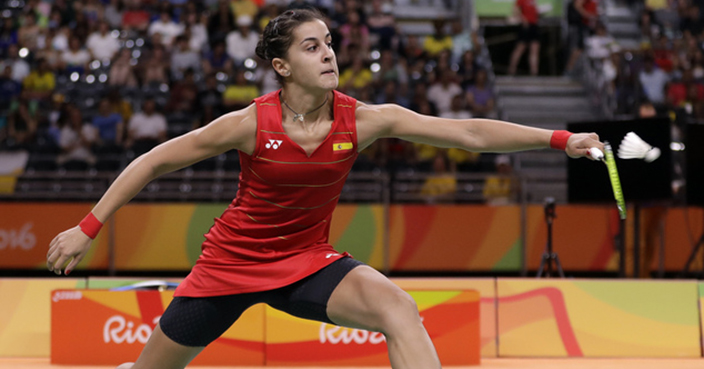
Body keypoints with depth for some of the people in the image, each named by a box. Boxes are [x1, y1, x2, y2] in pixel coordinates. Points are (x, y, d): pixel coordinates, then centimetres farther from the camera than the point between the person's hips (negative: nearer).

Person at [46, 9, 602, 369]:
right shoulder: (252, 124, -19)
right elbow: (155, 161, -10)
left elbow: (469, 133, -17)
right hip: (232, 261, -1)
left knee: (399, 309, -26)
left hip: (307, 261, 1)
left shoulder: (366, 121, -14)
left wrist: (560, 138, -25)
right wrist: (88, 229, -11)